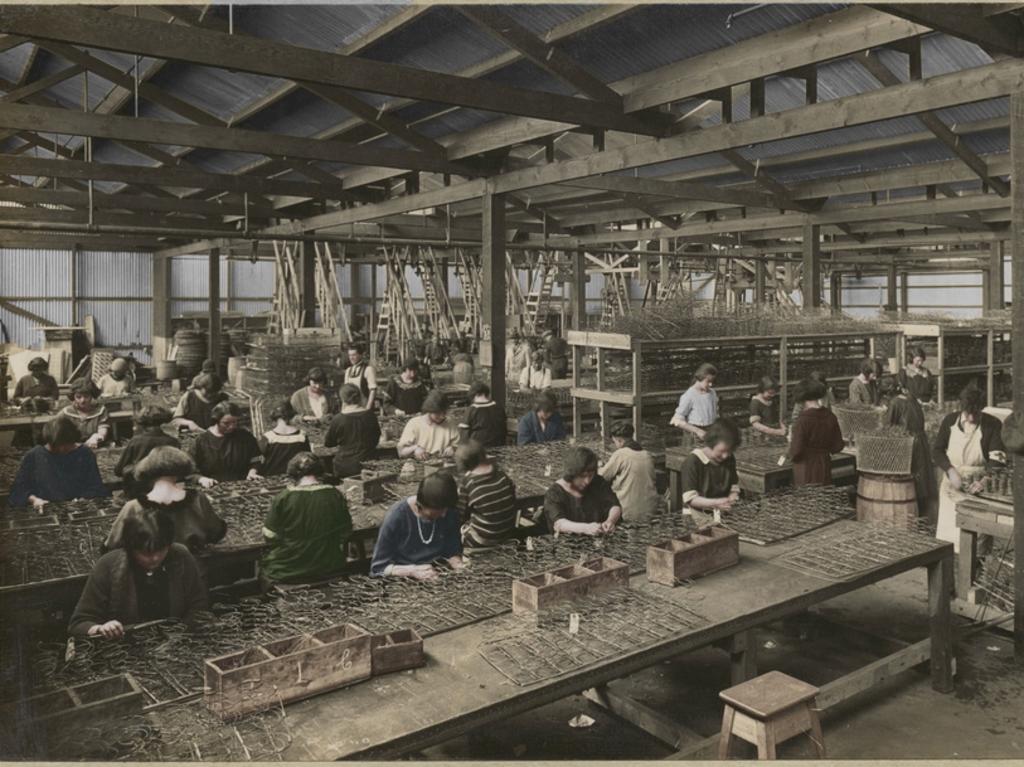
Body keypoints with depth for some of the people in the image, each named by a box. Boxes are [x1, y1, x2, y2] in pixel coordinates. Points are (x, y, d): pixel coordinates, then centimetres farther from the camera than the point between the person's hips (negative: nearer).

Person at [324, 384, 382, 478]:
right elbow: (376, 441, 11)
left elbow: (327, 443, 3)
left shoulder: (338, 419, -12)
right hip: (366, 465, 3)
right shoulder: (370, 416, -4)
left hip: (344, 468, -3)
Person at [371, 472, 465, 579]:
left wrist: (458, 564, -14)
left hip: (437, 578, 2)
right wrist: (412, 570, -27)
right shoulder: (396, 517, -18)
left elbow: (453, 552, 7)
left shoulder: (450, 512, -5)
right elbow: (379, 567, -12)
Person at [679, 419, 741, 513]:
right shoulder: (693, 461, -13)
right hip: (697, 514, -3)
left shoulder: (730, 459, 6)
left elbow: (734, 488, 14)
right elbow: (689, 498, -15)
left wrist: (732, 499, -7)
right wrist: (715, 503, -27)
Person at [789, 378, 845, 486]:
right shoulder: (830, 417, -1)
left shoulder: (803, 420, -17)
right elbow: (837, 447, 6)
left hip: (805, 468, -5)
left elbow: (796, 451, -17)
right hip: (825, 466, 5)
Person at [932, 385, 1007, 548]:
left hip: (977, 488, -2)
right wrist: (951, 470, -12)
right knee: (947, 530, 4)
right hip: (952, 486, 2)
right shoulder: (950, 421, -1)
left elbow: (998, 459, -12)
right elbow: (937, 450, 4)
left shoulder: (993, 425, -8)